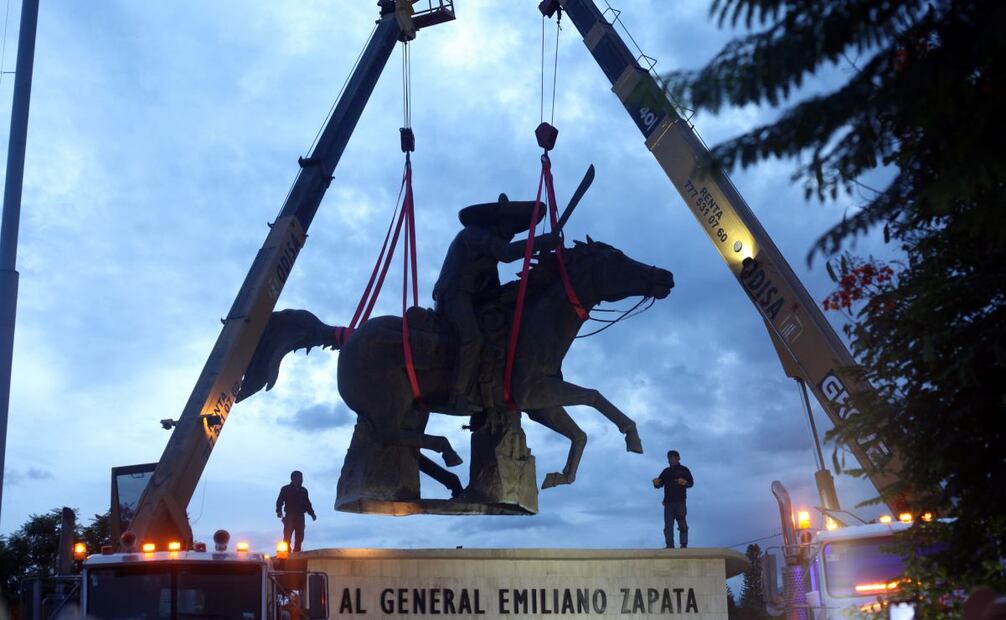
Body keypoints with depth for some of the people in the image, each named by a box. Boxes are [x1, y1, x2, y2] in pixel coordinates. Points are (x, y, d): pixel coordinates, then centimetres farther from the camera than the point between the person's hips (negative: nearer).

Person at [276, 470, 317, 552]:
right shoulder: (286, 489, 9)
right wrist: (279, 511, -17)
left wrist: (312, 513, 6)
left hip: (300, 516, 4)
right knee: (287, 536, -12)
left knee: (299, 537, -3)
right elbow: (279, 501, 0)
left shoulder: (303, 491, 21)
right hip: (290, 516, -4)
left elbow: (307, 504, 20)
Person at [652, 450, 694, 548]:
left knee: (682, 524, -5)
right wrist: (656, 483, -14)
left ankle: (684, 545, -2)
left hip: (680, 501, -3)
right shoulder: (666, 471, 16)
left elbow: (691, 483, -1)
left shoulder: (684, 470, 7)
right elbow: (660, 484, 10)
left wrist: (685, 482, -24)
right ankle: (670, 546, 4)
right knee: (668, 525, 1)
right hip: (668, 502, 3)